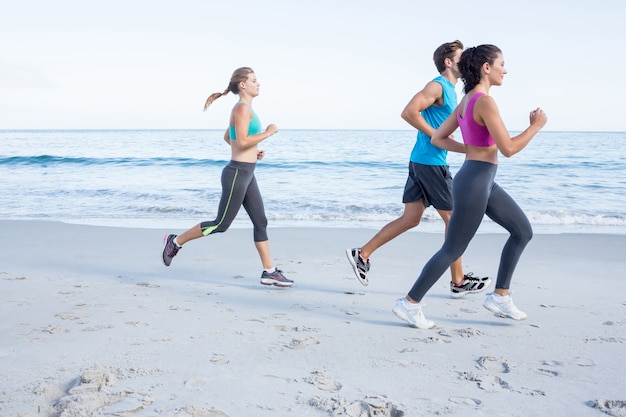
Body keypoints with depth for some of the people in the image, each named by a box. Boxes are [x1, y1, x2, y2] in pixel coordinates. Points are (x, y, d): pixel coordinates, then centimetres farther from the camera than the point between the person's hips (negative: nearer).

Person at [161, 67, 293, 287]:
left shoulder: (244, 108, 15)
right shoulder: (242, 107, -15)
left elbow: (227, 137, 24)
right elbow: (242, 142, -24)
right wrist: (267, 133, -14)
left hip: (246, 174, 10)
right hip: (237, 173, -10)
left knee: (261, 222, 7)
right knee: (221, 224, 0)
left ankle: (269, 272, 10)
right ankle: (176, 241, 16)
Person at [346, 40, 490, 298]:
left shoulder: (450, 90, 18)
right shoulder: (438, 86, -12)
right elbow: (409, 112, -23)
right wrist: (437, 135, -19)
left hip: (420, 161, 9)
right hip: (430, 162, -9)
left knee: (411, 218, 9)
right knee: (453, 219, 1)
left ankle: (362, 254, 11)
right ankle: (458, 282, 12)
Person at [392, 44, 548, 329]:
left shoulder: (466, 100, 10)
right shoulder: (485, 101, -18)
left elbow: (438, 138, 14)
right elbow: (508, 149, -20)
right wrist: (536, 126, -7)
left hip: (483, 181, 10)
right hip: (475, 182, -10)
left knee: (523, 231, 15)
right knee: (452, 250, 0)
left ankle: (500, 297, 20)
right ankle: (410, 304, 12)